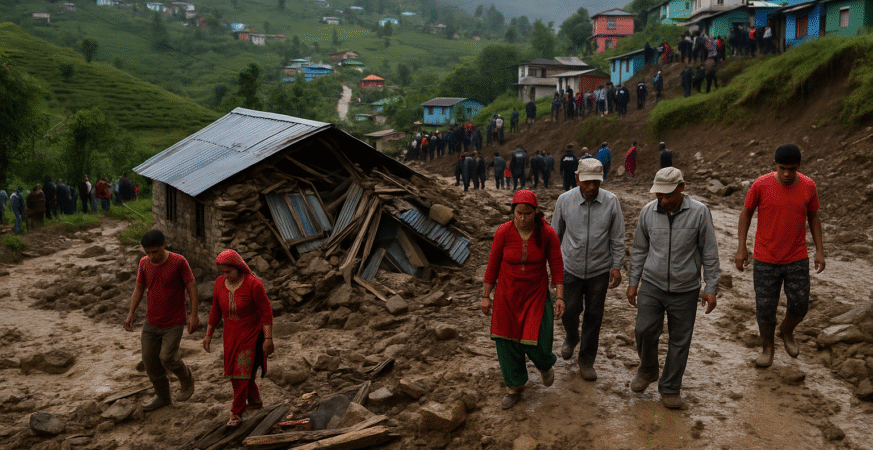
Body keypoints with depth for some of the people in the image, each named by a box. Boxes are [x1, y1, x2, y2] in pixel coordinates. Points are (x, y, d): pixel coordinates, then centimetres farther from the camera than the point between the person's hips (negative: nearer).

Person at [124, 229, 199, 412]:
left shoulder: (179, 261, -17)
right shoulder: (144, 263, -3)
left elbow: (192, 287, -13)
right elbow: (139, 288, 8)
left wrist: (194, 315, -18)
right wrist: (131, 313, 0)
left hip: (174, 323, -5)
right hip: (151, 322, 5)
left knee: (167, 358, -13)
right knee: (149, 359, 8)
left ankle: (186, 378, 19)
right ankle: (163, 397, 27)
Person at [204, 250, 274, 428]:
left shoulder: (253, 284, -22)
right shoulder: (220, 282, -5)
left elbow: (266, 311, -17)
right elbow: (216, 310, 7)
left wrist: (268, 338, -19)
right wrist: (208, 334, 9)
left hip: (251, 334, -6)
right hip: (231, 334, 6)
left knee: (242, 372, -6)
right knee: (235, 372, 14)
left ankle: (236, 413, 7)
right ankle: (255, 400, 35)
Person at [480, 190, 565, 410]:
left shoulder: (547, 233, -13)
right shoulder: (503, 232, -13)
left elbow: (557, 266, -5)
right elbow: (493, 265, -3)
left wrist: (559, 297, -11)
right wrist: (486, 296, 1)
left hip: (536, 294, -1)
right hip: (507, 295, 1)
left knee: (536, 343, -4)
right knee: (507, 343, 7)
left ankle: (545, 365, 36)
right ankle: (515, 387, 32)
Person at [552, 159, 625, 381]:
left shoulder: (611, 201, -7)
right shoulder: (564, 200, -7)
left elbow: (617, 238, 0)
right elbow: (556, 234, 5)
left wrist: (617, 266, -3)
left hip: (600, 270, 0)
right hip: (570, 269, 0)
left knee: (594, 316, 8)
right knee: (569, 311, 6)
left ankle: (586, 360, 25)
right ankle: (571, 337, 41)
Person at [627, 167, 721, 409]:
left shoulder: (699, 212, -9)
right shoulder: (648, 212, -2)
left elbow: (709, 253, -3)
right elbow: (639, 250, 8)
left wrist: (711, 288, -5)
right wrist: (633, 282, 8)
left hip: (685, 290, -1)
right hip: (652, 285, 1)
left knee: (679, 341, 7)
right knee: (644, 330, -6)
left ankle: (670, 388, 25)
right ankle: (647, 370, 25)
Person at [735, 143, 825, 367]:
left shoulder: (808, 186, -5)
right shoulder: (761, 185, -13)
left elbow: (813, 217, 8)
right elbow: (746, 212, -1)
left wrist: (819, 250, 4)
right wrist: (741, 248, -4)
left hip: (797, 259, 2)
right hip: (766, 260, -2)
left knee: (799, 306, 6)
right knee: (765, 309, 4)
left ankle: (787, 331, 38)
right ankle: (767, 347, 28)